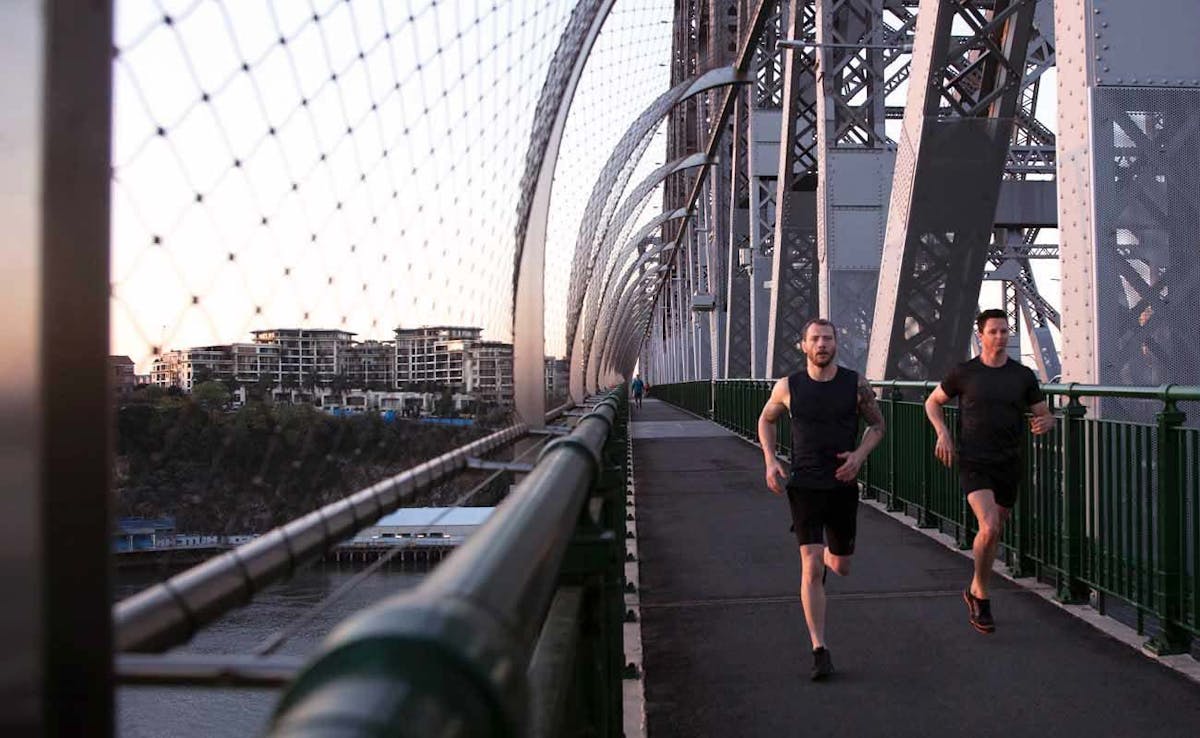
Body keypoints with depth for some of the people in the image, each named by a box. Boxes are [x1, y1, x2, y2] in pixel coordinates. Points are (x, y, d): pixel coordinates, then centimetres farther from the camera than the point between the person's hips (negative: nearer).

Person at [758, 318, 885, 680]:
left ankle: (826, 555, 53)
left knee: (841, 566, 14)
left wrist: (859, 455, -8)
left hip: (843, 485, 2)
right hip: (804, 485, -2)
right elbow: (766, 420, 15)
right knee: (811, 569, -11)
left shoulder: (855, 384, -2)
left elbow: (877, 424, 11)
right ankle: (819, 651, -4)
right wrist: (770, 461, 0)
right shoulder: (788, 387, -3)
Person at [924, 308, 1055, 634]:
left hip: (1008, 464, 3)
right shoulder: (964, 373, -2)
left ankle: (975, 590, 34)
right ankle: (982, 595, -1)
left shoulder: (1023, 375, 4)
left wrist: (1043, 424, -13)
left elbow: (1045, 414, 11)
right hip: (973, 463, -3)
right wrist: (942, 432, -6)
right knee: (989, 527, -20)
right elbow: (932, 402, 11)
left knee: (995, 534, 12)